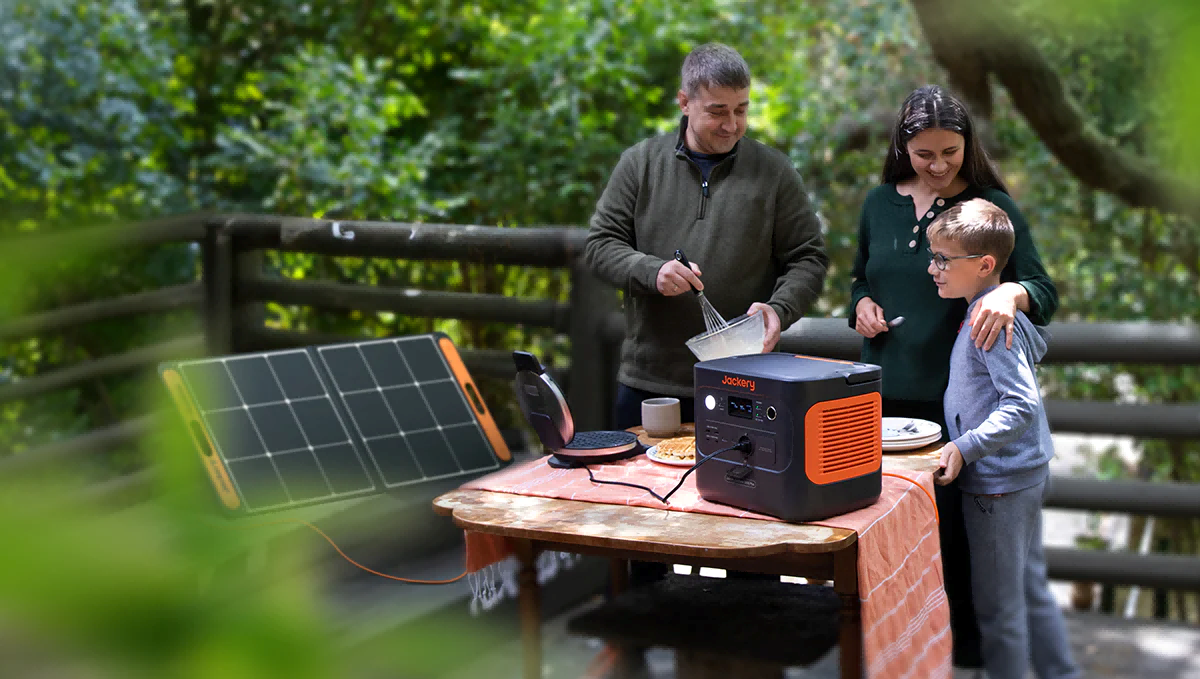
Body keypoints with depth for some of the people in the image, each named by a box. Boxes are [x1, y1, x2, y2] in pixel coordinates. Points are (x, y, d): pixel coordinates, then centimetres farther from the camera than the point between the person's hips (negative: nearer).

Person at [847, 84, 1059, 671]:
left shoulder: (992, 207, -4)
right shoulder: (880, 204, 8)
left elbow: (1044, 293, -10)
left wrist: (1011, 293, -32)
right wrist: (862, 305, -1)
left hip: (955, 398, -3)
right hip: (887, 395, 4)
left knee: (953, 526, 0)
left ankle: (967, 642, 17)